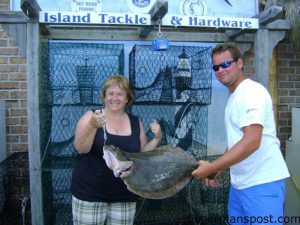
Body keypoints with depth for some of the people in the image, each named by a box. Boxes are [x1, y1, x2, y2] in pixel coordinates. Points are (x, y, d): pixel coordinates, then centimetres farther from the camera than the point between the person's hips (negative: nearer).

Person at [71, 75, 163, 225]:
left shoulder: (135, 122, 5)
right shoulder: (91, 116, -5)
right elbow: (81, 149, -16)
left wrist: (157, 138, -5)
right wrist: (92, 126, -31)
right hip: (90, 193, -3)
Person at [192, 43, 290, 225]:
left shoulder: (252, 91, -15)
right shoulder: (234, 97, 14)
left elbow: (251, 142, -26)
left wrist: (212, 167, -23)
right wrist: (219, 171, 12)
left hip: (262, 184, -9)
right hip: (239, 182, 9)